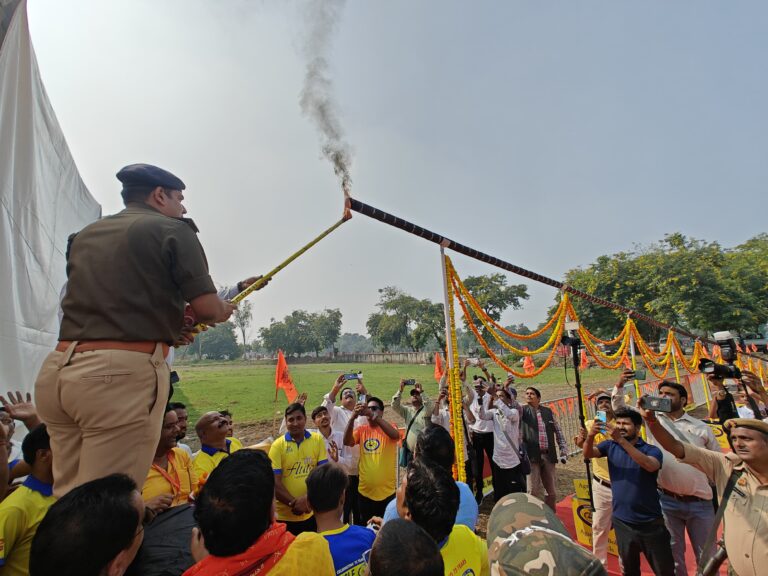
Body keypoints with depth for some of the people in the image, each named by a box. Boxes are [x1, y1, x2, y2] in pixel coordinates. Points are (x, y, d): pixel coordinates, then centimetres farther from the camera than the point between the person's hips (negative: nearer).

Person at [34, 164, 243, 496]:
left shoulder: (84, 236, 20)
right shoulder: (173, 230, -1)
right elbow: (208, 309, -9)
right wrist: (224, 310, 14)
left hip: (57, 369, 8)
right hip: (122, 374, -7)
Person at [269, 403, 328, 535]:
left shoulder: (317, 439, -4)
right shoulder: (277, 445, -8)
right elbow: (274, 482, -10)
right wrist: (293, 503, -17)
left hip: (311, 512, 2)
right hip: (284, 515, -1)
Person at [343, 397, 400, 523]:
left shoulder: (388, 428, -5)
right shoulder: (361, 430, 2)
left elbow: (395, 435, -28)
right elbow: (347, 442, -15)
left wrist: (374, 416, -39)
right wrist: (352, 418, -31)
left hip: (387, 491, -2)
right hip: (365, 491, 3)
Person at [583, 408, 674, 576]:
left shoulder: (651, 450, -10)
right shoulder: (610, 446, -1)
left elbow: (650, 466, -32)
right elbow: (588, 454, -16)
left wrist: (621, 440, -40)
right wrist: (590, 436, -36)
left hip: (650, 522, -3)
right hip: (622, 522, 3)